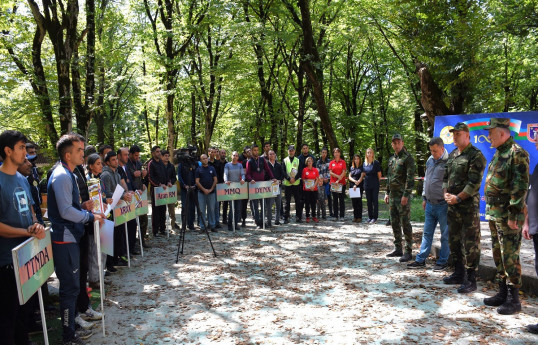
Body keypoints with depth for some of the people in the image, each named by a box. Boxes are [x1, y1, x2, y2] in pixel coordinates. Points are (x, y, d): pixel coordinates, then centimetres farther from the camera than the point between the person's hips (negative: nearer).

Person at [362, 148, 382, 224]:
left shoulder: (376, 163, -7)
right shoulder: (364, 164, 7)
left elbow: (379, 175, -3)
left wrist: (376, 182, 5)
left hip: (375, 185, -5)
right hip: (367, 185, 5)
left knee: (375, 201, 0)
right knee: (369, 201, 10)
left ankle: (375, 218, 5)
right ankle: (370, 217, 20)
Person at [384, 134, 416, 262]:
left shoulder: (408, 158, -9)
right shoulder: (391, 159, 16)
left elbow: (410, 178, -16)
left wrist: (406, 195, -20)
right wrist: (387, 192, 17)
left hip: (403, 196, -8)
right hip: (393, 196, 8)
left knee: (405, 224, -4)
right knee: (394, 223, 13)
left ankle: (408, 251, 3)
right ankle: (398, 249, 22)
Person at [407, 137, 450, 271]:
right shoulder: (430, 161, 11)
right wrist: (424, 198, 20)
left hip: (443, 205, -7)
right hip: (430, 204, 7)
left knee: (445, 235, 6)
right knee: (427, 233, 13)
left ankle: (442, 261, 17)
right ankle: (420, 260, 19)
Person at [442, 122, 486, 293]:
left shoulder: (475, 156, -10)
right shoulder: (451, 155, 14)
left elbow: (474, 183, -16)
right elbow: (445, 177, 19)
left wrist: (458, 197, -16)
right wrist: (446, 193, 2)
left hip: (468, 205, -8)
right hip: (452, 205, 8)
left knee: (470, 244, -3)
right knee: (454, 241, 16)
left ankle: (470, 280, 5)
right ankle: (459, 273, 29)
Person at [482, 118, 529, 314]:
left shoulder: (517, 154, -13)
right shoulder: (498, 154, 16)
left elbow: (520, 187, -18)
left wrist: (514, 214, -20)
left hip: (508, 216, -9)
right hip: (494, 214, 10)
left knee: (510, 257, -3)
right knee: (498, 255, 15)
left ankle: (514, 299, 7)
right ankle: (503, 293, 26)